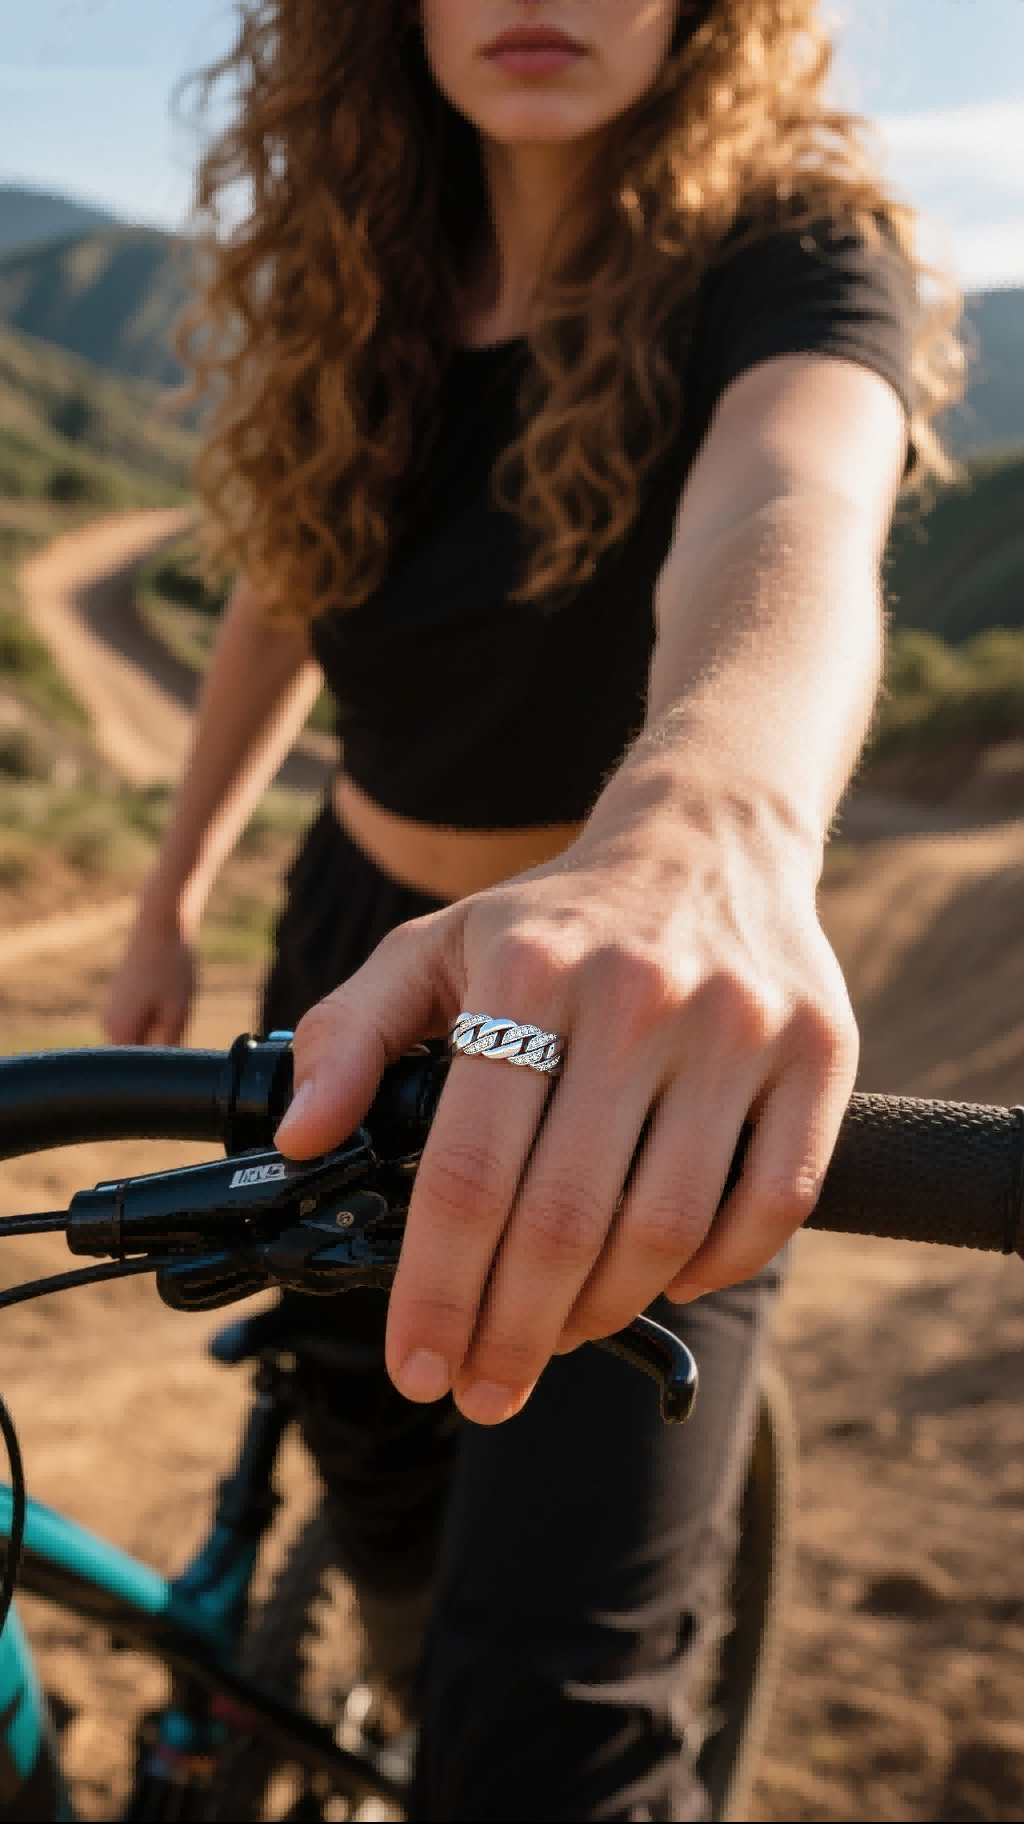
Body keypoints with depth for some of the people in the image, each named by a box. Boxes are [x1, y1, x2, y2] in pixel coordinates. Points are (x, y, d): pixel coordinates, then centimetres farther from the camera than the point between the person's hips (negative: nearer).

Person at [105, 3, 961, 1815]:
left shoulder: (792, 261, -17)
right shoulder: (361, 279, 0)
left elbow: (786, 521, -40)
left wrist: (711, 826, -62)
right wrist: (171, 895, 20)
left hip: (652, 1021, -5)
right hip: (365, 955, 5)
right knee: (381, 1483, 20)